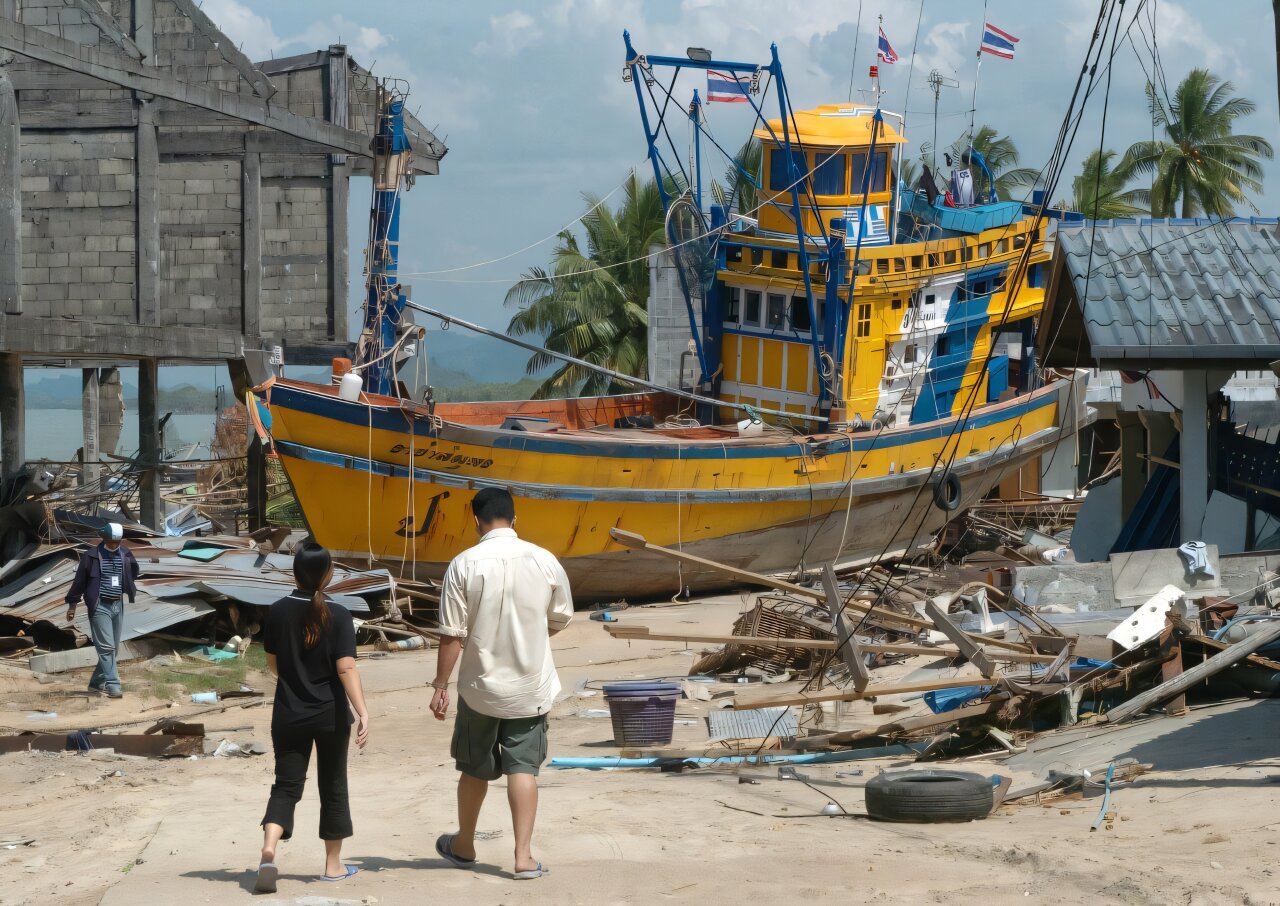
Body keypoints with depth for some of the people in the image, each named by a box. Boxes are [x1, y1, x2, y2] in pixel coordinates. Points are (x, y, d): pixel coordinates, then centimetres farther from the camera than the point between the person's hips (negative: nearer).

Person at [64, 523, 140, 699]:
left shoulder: (126, 555, 5)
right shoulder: (91, 557, -8)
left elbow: (133, 574, 21)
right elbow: (79, 581, -3)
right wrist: (72, 605, -2)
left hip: (118, 605, 6)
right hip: (100, 606, -6)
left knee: (113, 648, 10)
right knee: (106, 647, -12)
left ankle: (97, 683, 23)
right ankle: (113, 686, -15)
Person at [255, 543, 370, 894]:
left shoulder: (278, 612, -3)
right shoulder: (337, 615, -12)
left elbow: (272, 663, 8)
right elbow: (346, 668, -20)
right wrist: (362, 712, -22)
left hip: (288, 714, 2)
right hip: (330, 714, -2)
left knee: (286, 785, 5)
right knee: (332, 786, 12)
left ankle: (268, 851, -19)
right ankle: (333, 864, 19)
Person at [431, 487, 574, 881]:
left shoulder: (464, 564, -12)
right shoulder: (545, 561, -5)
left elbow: (453, 634, -11)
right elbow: (560, 620, 8)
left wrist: (441, 686, -3)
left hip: (481, 686, -1)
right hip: (531, 686, 1)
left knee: (474, 769, 15)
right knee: (523, 768, 4)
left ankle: (464, 845, 31)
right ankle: (524, 856, -1)